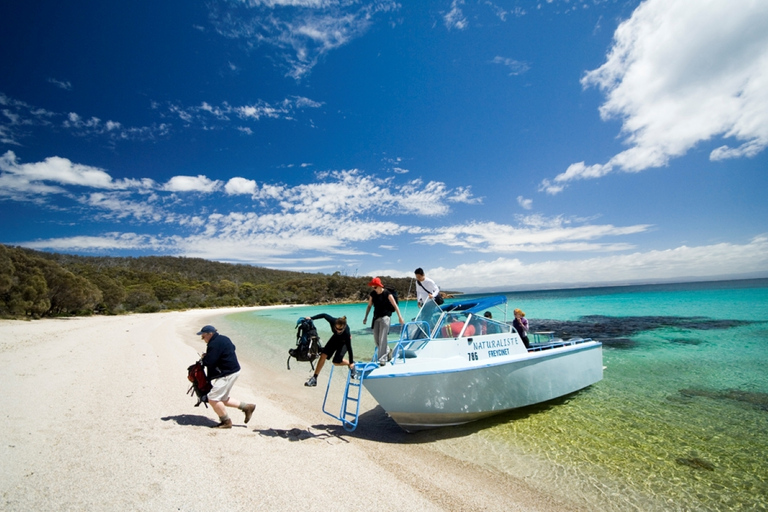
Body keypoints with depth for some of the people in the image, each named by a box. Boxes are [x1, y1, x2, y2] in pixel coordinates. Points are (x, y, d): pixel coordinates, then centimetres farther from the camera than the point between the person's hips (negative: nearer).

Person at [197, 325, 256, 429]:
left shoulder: (214, 344, -20)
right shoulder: (222, 339, 12)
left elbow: (209, 362, -24)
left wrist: (203, 358, 0)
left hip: (227, 374, -11)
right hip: (233, 371, 11)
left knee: (213, 398, -5)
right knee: (222, 399, 17)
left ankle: (226, 421, 6)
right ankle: (246, 407, 20)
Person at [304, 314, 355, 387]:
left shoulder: (346, 332, -42)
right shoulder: (333, 321, -36)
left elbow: (349, 348, -32)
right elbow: (324, 315, -16)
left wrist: (351, 362, -24)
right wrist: (311, 318, -17)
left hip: (344, 342, -4)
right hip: (335, 338, 4)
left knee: (336, 362, -14)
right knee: (323, 355, -6)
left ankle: (350, 364, 17)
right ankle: (314, 378, 3)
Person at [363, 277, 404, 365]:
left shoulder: (387, 294, -12)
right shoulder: (373, 294, 3)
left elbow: (395, 305, -13)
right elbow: (369, 306, 14)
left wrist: (400, 317, -18)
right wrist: (366, 317, 14)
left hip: (385, 317, -6)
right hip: (376, 317, 6)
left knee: (382, 338, -12)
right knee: (376, 339, 9)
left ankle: (382, 359, -6)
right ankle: (387, 351, 32)